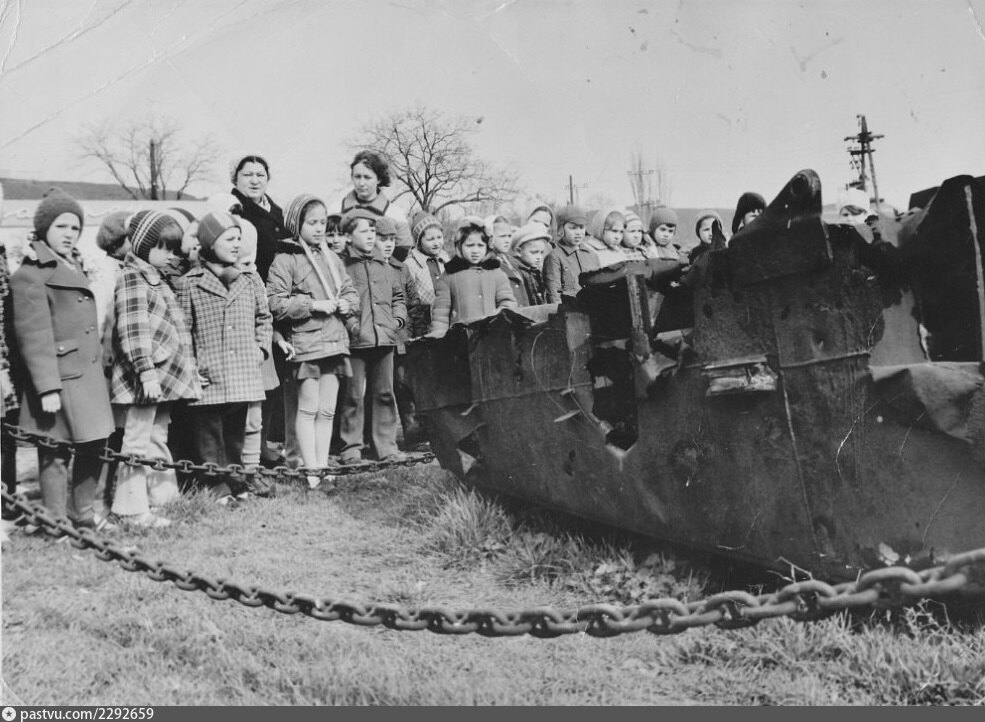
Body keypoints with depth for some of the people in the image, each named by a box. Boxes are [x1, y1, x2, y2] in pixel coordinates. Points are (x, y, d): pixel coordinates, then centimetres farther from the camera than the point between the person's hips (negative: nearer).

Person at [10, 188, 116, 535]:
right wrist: (48, 387, -18)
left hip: (90, 374, 8)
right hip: (61, 378, -8)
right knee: (56, 453, 0)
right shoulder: (30, 275, -8)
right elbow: (34, 336, -14)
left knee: (94, 446, 13)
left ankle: (84, 514, 27)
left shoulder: (75, 266, 17)